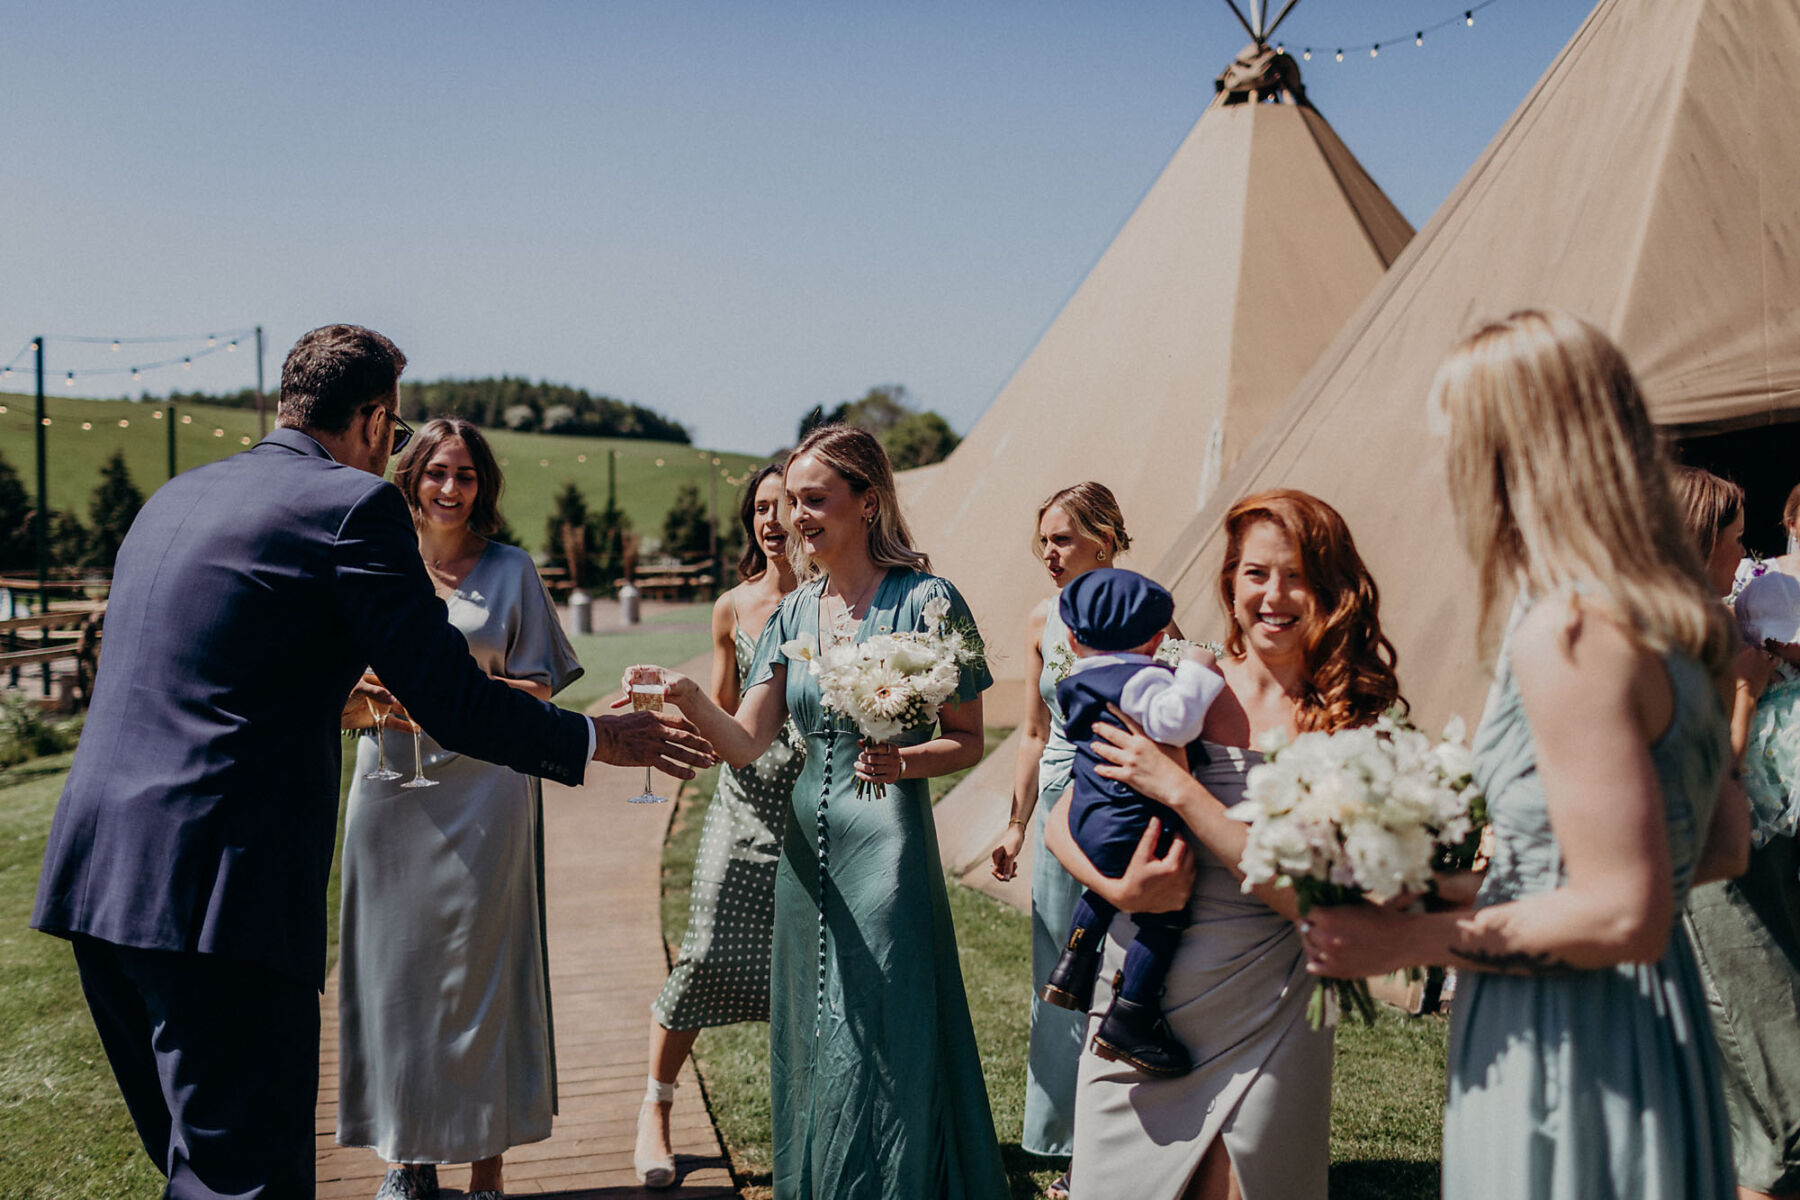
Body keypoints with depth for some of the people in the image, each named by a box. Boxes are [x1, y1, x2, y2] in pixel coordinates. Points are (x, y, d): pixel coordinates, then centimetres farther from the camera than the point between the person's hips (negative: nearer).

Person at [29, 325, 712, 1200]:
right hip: (216, 890, -9)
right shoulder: (355, 504, -8)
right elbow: (453, 703, -9)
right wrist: (598, 739, 6)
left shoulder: (176, 494, 17)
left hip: (96, 870, 9)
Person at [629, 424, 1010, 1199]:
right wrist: (688, 697, -18)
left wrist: (902, 762, -22)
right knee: (810, 1040, 14)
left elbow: (968, 741, -3)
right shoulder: (794, 613, 8)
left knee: (884, 1043, 0)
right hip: (808, 847, 6)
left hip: (885, 846, -6)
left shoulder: (925, 601, -8)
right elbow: (746, 744, 0)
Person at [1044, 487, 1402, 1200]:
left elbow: (1309, 895, -18)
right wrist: (1120, 889, -17)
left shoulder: (1354, 724, -8)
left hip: (1261, 1028, -2)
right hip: (1138, 1009, 3)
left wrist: (1180, 789, -20)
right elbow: (1062, 824, 3)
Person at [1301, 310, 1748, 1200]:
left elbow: (1623, 916, -24)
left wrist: (1405, 941, -16)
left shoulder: (1569, 631, -23)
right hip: (1646, 1021, 9)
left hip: (1569, 1053, -9)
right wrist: (1495, 874, 15)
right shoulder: (1665, 619, 7)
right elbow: (1723, 845, 14)